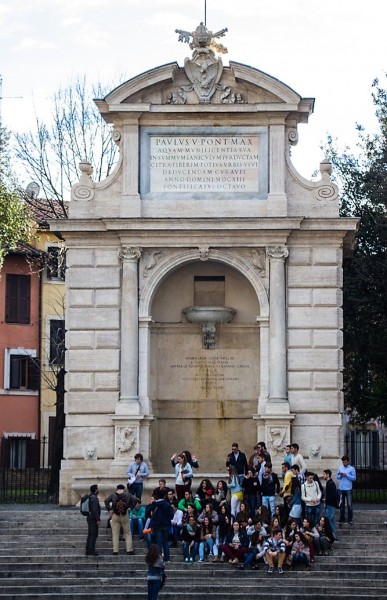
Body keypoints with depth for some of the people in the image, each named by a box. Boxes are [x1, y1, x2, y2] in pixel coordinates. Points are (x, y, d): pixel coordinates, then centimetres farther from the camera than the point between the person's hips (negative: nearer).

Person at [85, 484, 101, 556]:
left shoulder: (90, 497, 14)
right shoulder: (94, 498, -16)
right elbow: (95, 509, -22)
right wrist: (98, 519, -21)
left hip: (89, 517, 10)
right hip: (93, 519, -10)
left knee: (90, 535, 12)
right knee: (94, 535, -8)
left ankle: (88, 550, 15)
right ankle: (91, 550, -9)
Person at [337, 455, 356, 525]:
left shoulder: (352, 469, -3)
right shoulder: (340, 468, 9)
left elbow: (354, 478, -6)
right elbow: (337, 477, 11)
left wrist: (346, 475, -16)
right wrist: (340, 475, -11)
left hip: (348, 489, -4)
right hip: (341, 488, 4)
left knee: (349, 504, -1)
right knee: (341, 504, 8)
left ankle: (350, 519, 6)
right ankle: (342, 519, 16)